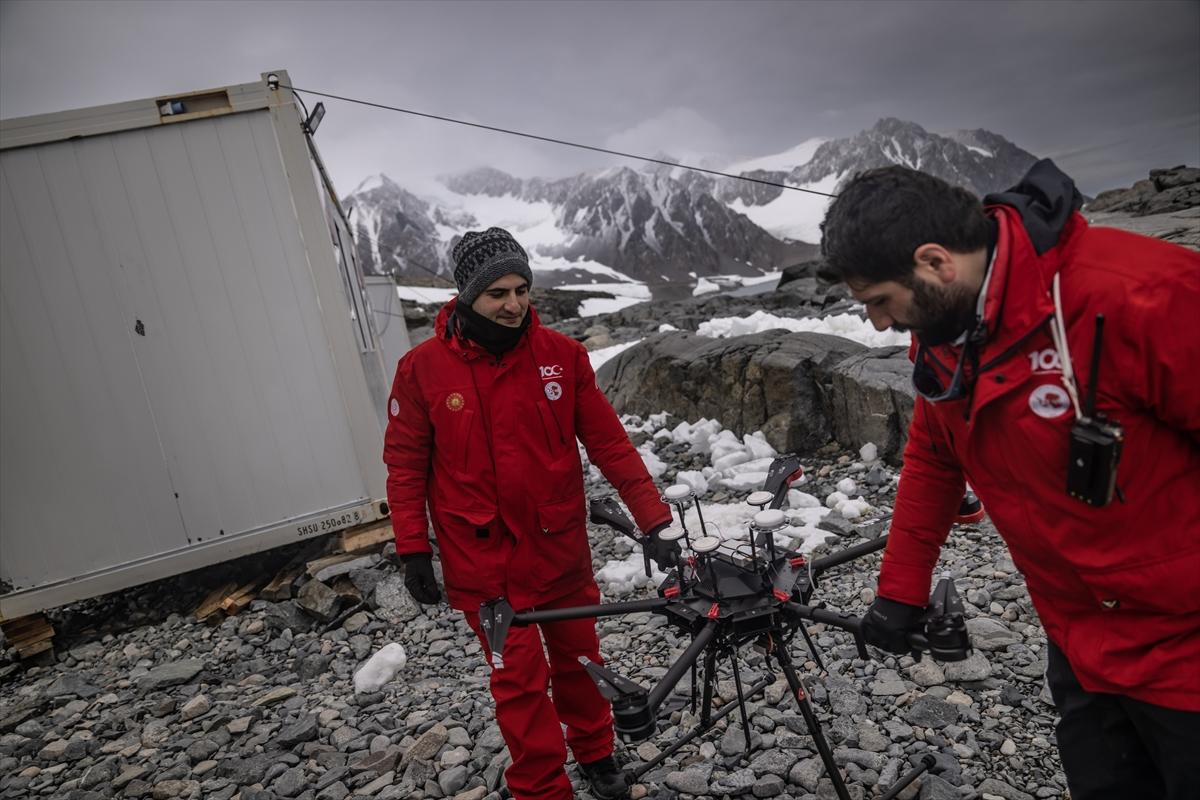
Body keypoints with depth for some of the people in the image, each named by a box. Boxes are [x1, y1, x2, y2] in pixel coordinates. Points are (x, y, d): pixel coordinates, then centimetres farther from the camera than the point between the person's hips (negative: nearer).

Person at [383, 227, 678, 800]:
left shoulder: (562, 355, -7)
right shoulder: (422, 368, -9)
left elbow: (609, 443, -4)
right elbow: (405, 464, -1)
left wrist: (654, 523, -7)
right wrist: (413, 551, -3)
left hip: (561, 547, 2)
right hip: (483, 559, -2)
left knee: (578, 656, 18)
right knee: (520, 678, 6)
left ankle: (595, 751, 45)